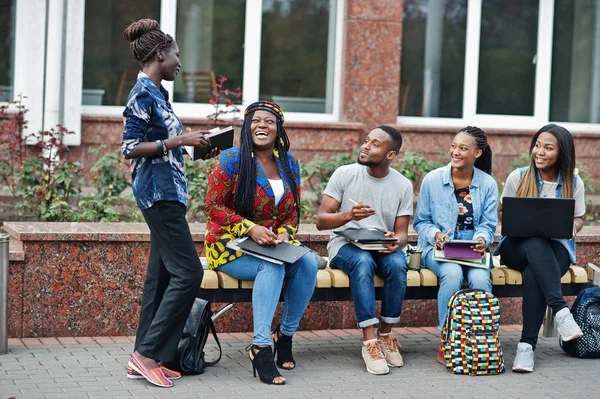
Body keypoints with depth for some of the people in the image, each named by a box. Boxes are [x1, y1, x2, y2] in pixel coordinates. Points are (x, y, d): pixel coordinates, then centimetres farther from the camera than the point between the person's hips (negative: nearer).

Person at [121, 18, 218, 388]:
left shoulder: (157, 92, 15)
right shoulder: (143, 93, -11)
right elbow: (131, 148, -16)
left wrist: (194, 146, 12)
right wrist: (180, 140, -17)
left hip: (167, 191, 10)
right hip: (158, 191, -10)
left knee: (162, 274, 9)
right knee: (188, 271, -11)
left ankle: (145, 358, 11)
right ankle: (148, 353, -7)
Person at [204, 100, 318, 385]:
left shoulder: (289, 162, 9)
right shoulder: (232, 159, -7)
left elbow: (293, 210, 14)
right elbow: (213, 207, -9)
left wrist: (285, 232, -8)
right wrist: (250, 228, -20)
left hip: (273, 243, 5)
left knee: (308, 263, -24)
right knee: (272, 267, -35)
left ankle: (285, 335, -9)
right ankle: (260, 347, -37)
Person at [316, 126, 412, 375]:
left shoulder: (403, 185, 2)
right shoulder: (345, 174, -4)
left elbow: (402, 231, 3)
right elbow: (321, 221, -8)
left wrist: (397, 240, -22)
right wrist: (349, 215, -28)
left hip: (383, 246, 2)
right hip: (346, 243, -2)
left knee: (398, 265, -33)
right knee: (363, 261, -37)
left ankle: (386, 335, -15)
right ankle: (369, 341, -37)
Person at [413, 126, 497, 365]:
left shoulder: (488, 184, 5)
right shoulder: (432, 180, 1)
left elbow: (488, 224, 4)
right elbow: (421, 221, 5)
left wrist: (482, 238, -19)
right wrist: (435, 235, -16)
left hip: (473, 250, 2)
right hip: (437, 248, -1)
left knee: (480, 278, -32)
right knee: (452, 273, -34)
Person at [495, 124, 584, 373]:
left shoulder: (574, 183, 7)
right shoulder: (517, 177, 5)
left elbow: (578, 218, 14)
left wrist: (573, 226, -11)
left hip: (557, 247, 0)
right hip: (518, 245, 0)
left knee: (534, 274, -36)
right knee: (536, 245, -39)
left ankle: (527, 345, -37)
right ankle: (561, 311, -49)